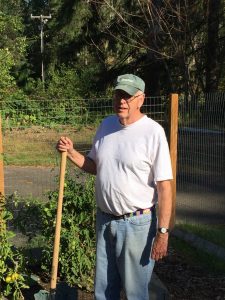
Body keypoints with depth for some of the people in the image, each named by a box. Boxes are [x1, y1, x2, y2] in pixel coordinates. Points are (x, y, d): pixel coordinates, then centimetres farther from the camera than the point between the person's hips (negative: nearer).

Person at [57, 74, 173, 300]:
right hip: (105, 220, 6)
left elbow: (164, 185, -16)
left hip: (137, 224, -6)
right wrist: (71, 152, 0)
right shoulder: (106, 125, 6)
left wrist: (163, 232, -18)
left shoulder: (153, 132, -15)